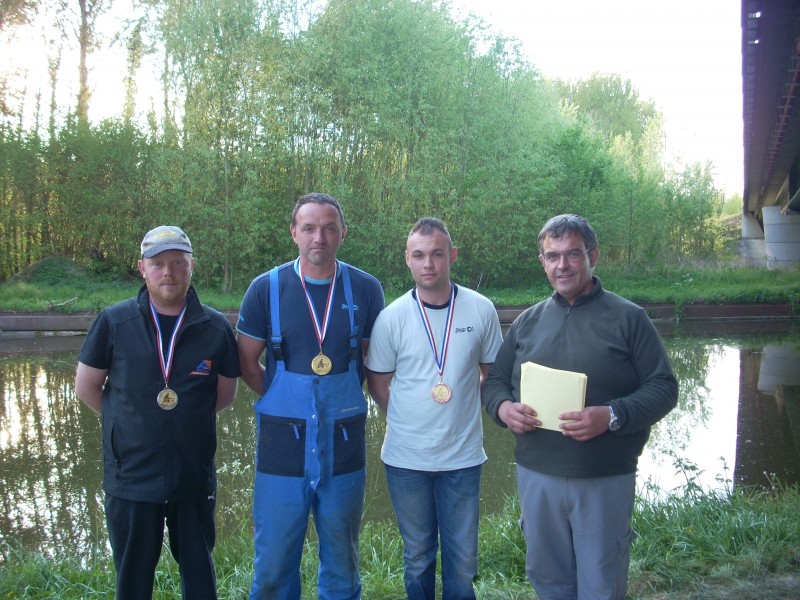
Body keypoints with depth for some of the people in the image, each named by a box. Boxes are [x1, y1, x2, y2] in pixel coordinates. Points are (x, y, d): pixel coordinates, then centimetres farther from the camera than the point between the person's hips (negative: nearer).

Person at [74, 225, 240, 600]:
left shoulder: (216, 327, -4)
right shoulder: (113, 322, -5)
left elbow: (224, 394, 5)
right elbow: (86, 388, 4)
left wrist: (186, 420, 4)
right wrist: (130, 424, 7)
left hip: (195, 478, 0)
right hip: (130, 475, 0)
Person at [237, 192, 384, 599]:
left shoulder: (365, 289, -2)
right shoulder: (266, 288, -4)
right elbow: (247, 363, 5)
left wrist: (343, 400, 1)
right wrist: (285, 402, 2)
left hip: (344, 447, 1)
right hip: (282, 445, -1)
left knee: (341, 562, 17)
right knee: (273, 563, 10)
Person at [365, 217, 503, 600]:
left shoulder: (481, 310, -5)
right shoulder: (391, 317, -7)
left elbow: (492, 372, 8)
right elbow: (377, 382, 5)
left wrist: (467, 410, 2)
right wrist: (406, 422, 2)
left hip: (463, 455, 0)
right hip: (406, 457, 0)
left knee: (462, 560, 12)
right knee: (418, 557, 16)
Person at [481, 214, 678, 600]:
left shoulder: (627, 318, -3)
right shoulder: (528, 321, 9)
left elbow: (662, 387, -7)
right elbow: (495, 380, 13)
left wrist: (612, 416, -23)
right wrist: (503, 407, -10)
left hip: (606, 481, -3)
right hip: (535, 477, 4)